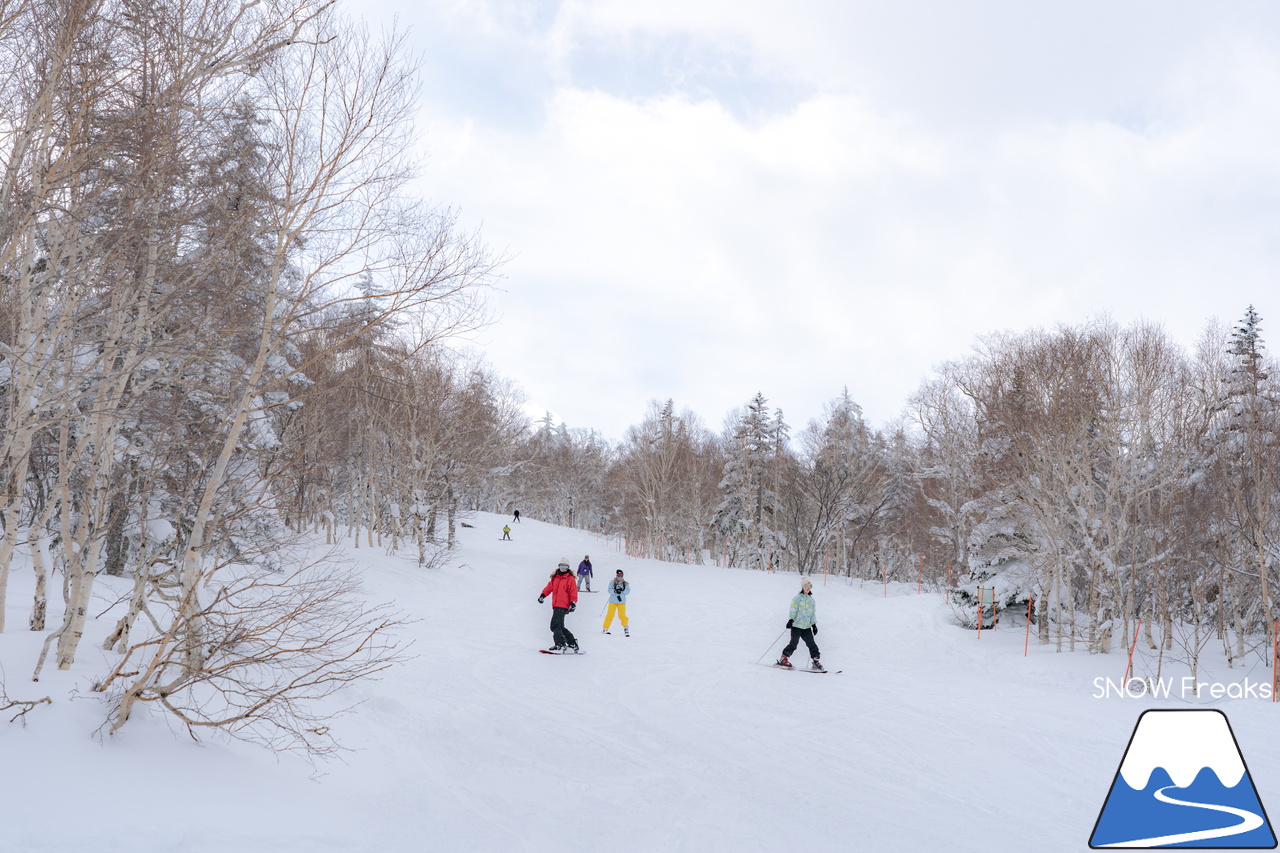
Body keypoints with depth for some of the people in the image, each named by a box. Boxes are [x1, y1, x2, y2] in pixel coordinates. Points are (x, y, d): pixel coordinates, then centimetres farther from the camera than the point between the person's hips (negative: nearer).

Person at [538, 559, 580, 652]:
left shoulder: (570, 578, -2)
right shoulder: (555, 577, 15)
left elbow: (573, 592, -5)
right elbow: (549, 587, 20)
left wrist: (573, 603, -14)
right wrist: (543, 595, 7)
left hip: (563, 606, -8)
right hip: (556, 605, 8)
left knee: (555, 625, -18)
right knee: (559, 626, 11)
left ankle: (560, 645, -22)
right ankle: (572, 643, 18)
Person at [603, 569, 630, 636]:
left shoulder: (625, 583, 6)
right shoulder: (612, 582, 3)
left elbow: (627, 591, -3)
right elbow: (609, 590, -6)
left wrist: (622, 590, -20)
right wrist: (615, 591, -24)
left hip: (621, 602, 1)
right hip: (613, 601, 0)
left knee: (622, 615, -8)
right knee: (610, 615, -4)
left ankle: (626, 628, 11)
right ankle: (605, 629, 6)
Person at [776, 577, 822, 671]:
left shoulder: (811, 600, 16)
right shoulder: (798, 598, -2)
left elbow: (813, 613, 22)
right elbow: (793, 610, -8)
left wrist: (814, 625, 16)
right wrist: (791, 620, -20)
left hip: (807, 627, 6)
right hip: (797, 625, -6)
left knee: (812, 644, -2)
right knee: (794, 643, -11)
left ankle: (815, 661, 3)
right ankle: (783, 659, -3)